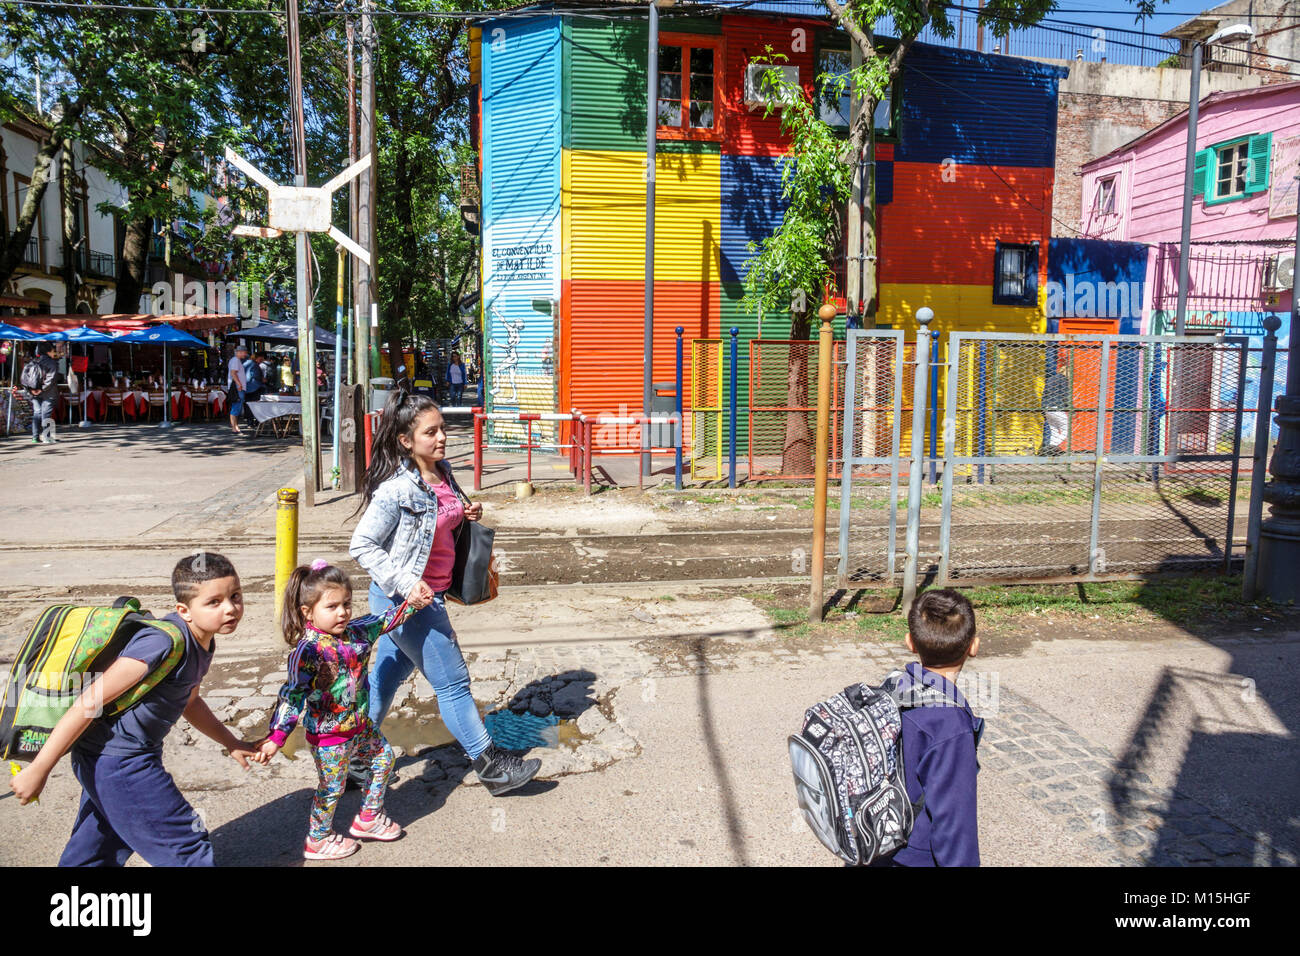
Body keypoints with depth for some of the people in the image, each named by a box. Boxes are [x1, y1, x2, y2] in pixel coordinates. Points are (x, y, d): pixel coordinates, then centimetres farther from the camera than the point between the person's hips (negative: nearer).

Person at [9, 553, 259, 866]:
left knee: (93, 854, 26)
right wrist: (38, 770, -22)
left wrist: (232, 744, 24)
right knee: (188, 849, 2)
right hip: (118, 761, -9)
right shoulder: (165, 641, -27)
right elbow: (90, 702, -26)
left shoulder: (203, 643, 4)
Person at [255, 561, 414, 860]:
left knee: (383, 757, 21)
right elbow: (293, 695, -27)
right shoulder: (309, 651, -25)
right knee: (332, 787, 7)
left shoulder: (355, 631, -3)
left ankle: (369, 818, 39)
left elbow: (383, 621, 15)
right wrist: (276, 737, -30)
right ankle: (318, 841, 31)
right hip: (328, 736, -8)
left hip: (359, 725, 8)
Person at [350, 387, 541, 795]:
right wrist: (405, 585, -24)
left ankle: (358, 759, 34)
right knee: (453, 682, 3)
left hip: (427, 596, 8)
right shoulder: (396, 489, -22)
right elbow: (362, 545, -18)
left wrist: (468, 515, 1)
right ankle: (490, 765, 17)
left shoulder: (441, 473, 4)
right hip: (408, 600, -8)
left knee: (386, 676, 19)